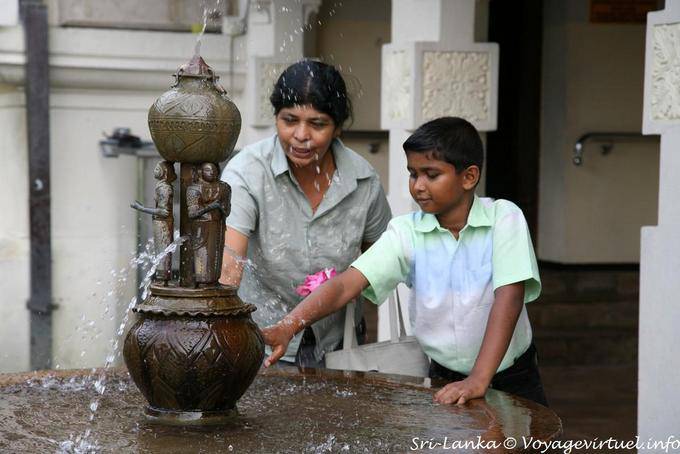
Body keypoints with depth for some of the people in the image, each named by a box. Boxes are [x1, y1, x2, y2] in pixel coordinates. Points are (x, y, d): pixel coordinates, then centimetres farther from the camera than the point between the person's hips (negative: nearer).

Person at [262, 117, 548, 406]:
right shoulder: (406, 232, -4)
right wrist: (285, 329, -30)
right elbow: (346, 284, -14)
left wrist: (479, 379, -27)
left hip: (512, 380, -2)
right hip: (445, 379, 2)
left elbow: (509, 296, -18)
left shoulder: (504, 218, -9)